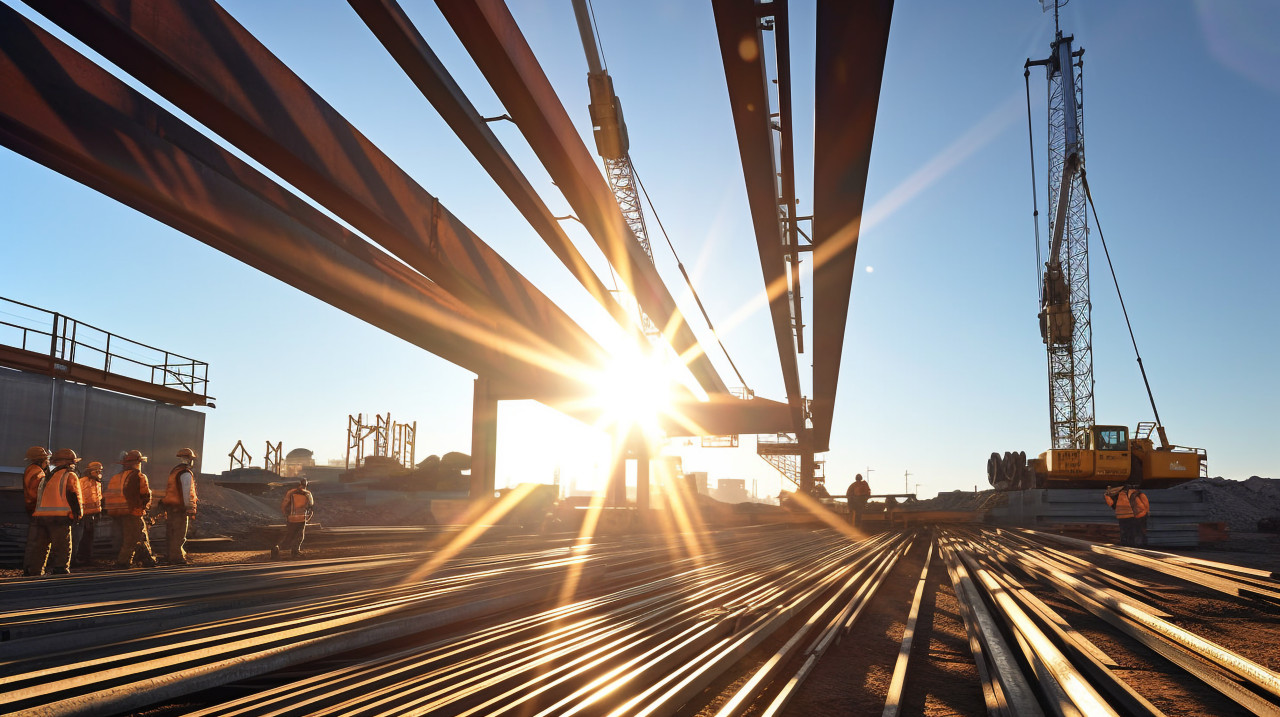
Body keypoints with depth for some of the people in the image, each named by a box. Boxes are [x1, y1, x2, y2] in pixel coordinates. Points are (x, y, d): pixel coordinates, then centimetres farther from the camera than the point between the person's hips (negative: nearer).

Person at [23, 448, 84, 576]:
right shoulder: (70, 476, 1)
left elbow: (37, 496, 23)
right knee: (62, 546, -4)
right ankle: (60, 570, -9)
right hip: (60, 517, -7)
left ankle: (32, 570, 9)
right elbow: (74, 496, -7)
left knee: (39, 545, 11)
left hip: (41, 516, 7)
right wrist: (78, 513, 1)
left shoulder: (47, 477, 24)